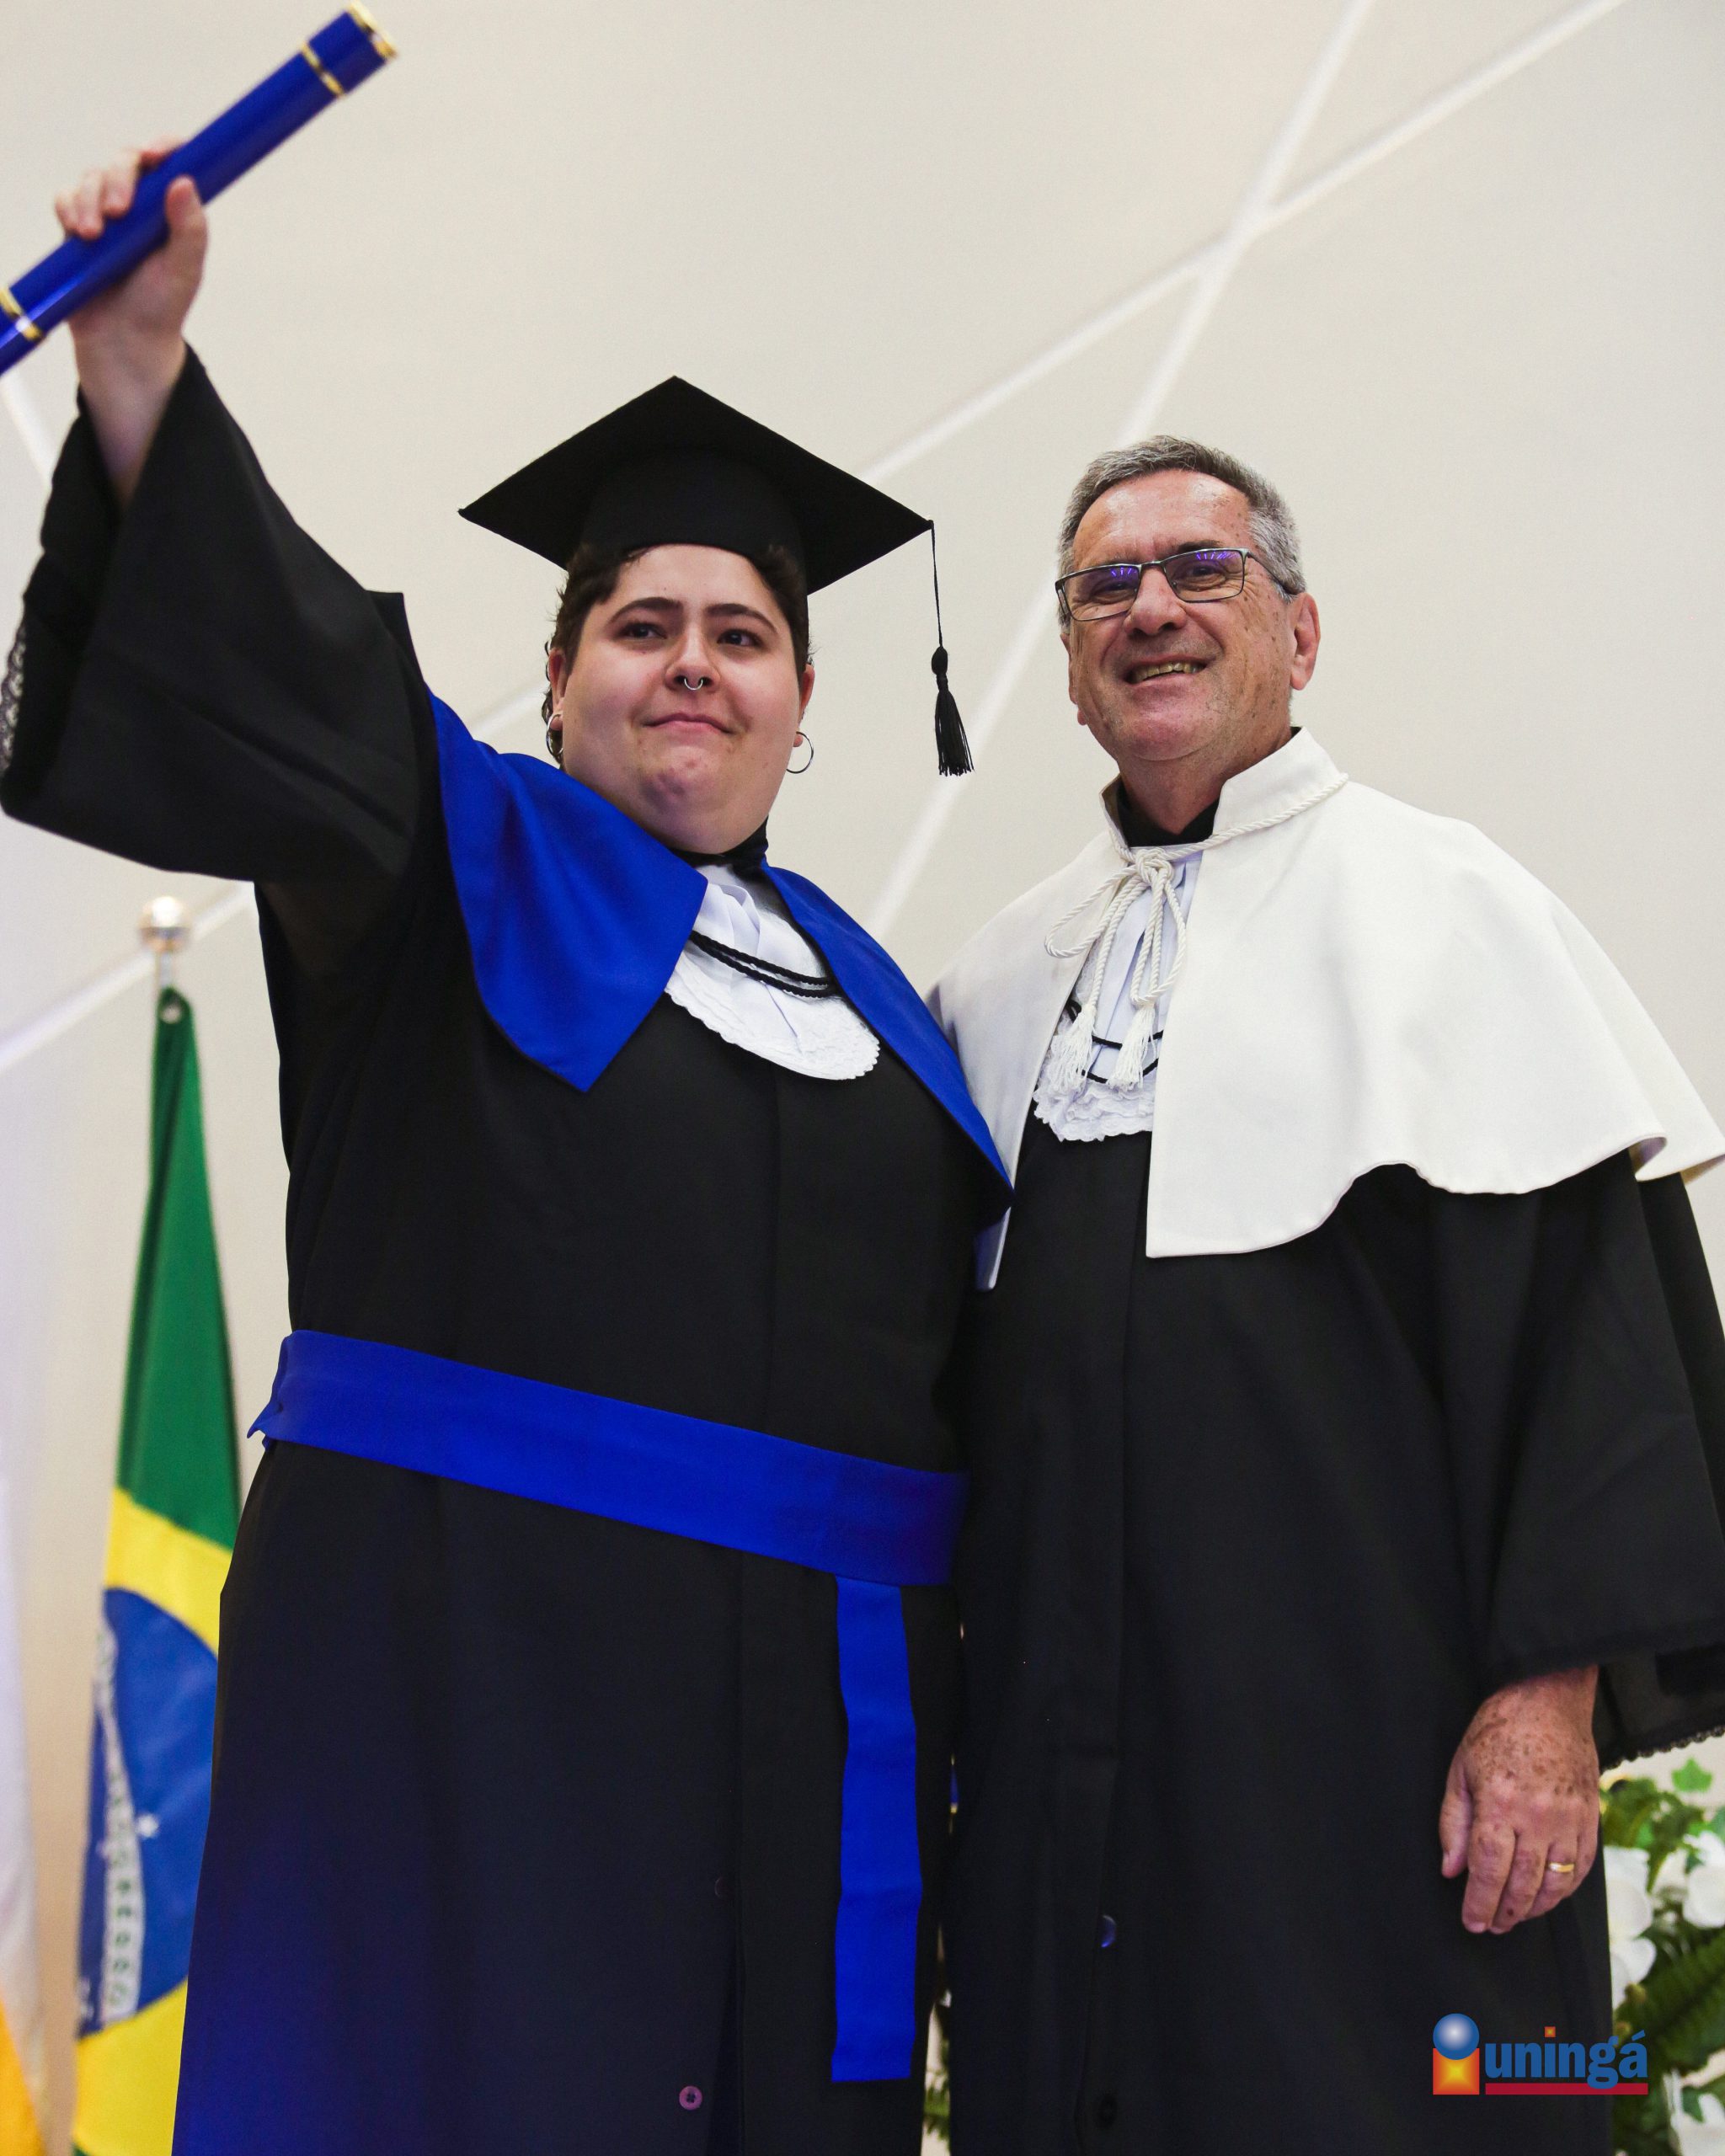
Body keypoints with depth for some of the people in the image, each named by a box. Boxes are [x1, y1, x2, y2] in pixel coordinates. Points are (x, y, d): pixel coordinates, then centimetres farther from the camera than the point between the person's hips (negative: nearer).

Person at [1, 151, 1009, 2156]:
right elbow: (279, 666, -11)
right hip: (475, 1650, -4)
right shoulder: (469, 864, 8)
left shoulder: (868, 993, 19)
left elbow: (950, 1347, 19)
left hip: (814, 1679, 5)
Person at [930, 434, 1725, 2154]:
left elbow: (1585, 1291, -8)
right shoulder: (1003, 974, 15)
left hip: (1353, 1730, -4)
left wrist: (1558, 1684, -16)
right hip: (1062, 1740, 5)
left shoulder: (1435, 903, 0)